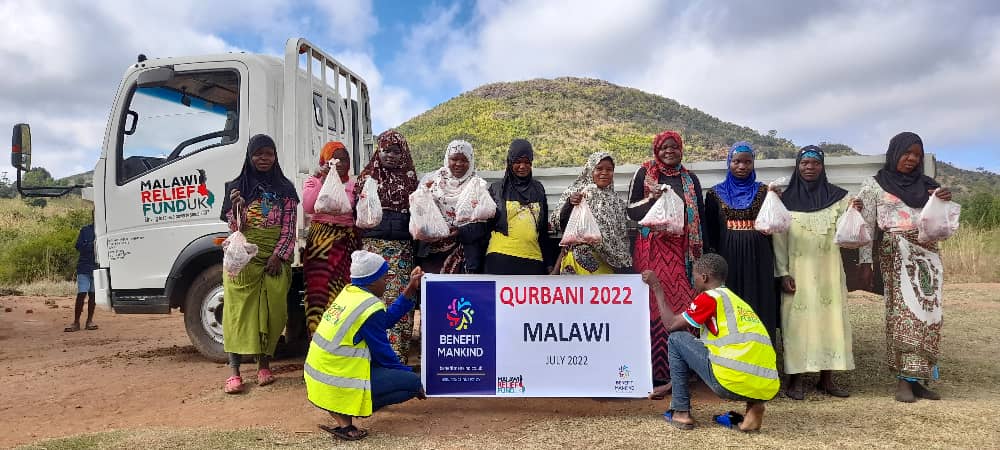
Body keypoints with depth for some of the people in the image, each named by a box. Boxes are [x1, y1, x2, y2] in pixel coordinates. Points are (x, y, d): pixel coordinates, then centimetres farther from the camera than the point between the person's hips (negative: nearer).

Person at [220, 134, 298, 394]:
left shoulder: (285, 189, 6)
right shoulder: (238, 186, 6)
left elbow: (289, 227, 2)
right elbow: (235, 227, 2)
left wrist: (278, 256, -9)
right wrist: (236, 206, -17)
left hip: (275, 260, 1)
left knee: (271, 311, 2)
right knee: (239, 310, -4)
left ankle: (264, 366, 15)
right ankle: (235, 372, -3)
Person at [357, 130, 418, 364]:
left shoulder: (410, 179, 12)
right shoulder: (367, 177, 10)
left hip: (401, 247, 1)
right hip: (372, 244, 0)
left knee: (398, 297, -4)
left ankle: (398, 356, 0)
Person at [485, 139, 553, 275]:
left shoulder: (538, 189, 15)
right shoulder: (497, 189, 7)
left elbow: (544, 228, 18)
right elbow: (486, 225, 9)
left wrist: (548, 262, 14)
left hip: (533, 258, 3)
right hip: (502, 258, -3)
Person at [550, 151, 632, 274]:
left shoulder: (617, 202, 12)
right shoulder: (575, 192, 1)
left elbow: (622, 237, 16)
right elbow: (557, 223, -7)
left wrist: (625, 266, 11)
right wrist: (569, 203, -22)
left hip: (609, 263, 4)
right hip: (581, 259, -3)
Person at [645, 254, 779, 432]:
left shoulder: (710, 297, 1)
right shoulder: (738, 300, 26)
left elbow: (671, 324, 6)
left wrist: (656, 287, 18)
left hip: (733, 384, -7)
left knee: (677, 339, 11)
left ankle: (680, 412, 14)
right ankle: (753, 406, 12)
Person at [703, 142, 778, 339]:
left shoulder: (764, 192, 7)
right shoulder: (715, 194, 7)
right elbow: (710, 234, 8)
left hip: (758, 260, 0)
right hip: (727, 260, 0)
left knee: (758, 307, 2)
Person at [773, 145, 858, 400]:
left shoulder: (837, 197, 5)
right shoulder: (786, 199, 0)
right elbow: (779, 238, -1)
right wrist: (783, 273, -7)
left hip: (828, 271, 2)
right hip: (798, 271, -2)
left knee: (830, 319, 3)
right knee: (797, 321, -1)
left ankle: (826, 379, 12)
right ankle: (796, 379, 6)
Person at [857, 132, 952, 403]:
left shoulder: (926, 185, 15)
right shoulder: (875, 186, 4)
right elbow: (866, 226, 1)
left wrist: (947, 202, -5)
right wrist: (865, 262, -5)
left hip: (928, 253, 5)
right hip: (896, 253, -4)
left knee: (927, 313, 0)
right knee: (904, 310, -12)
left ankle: (918, 379, 4)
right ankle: (903, 381, -11)